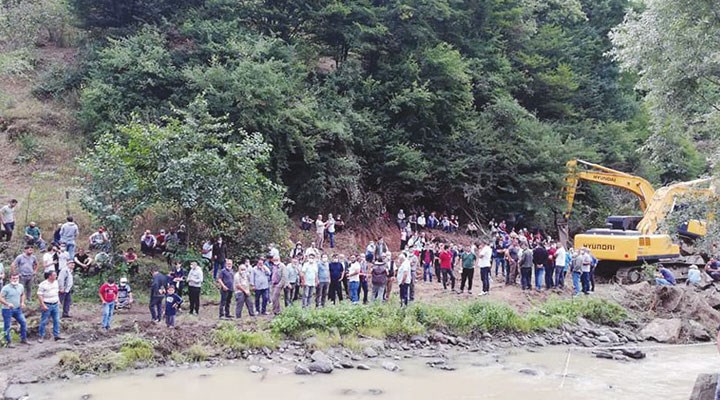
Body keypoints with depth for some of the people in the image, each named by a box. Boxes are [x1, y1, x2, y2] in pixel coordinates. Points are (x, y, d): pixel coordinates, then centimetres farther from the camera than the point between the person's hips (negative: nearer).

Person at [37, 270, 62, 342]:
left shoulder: (56, 282, 6)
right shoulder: (43, 284, -15)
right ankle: (41, 336, 12)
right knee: (44, 321, 2)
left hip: (55, 304, 6)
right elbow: (39, 295, -14)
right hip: (47, 305, -6)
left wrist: (58, 300, 16)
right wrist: (43, 305, -18)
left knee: (57, 320, 7)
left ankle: (56, 335, 15)